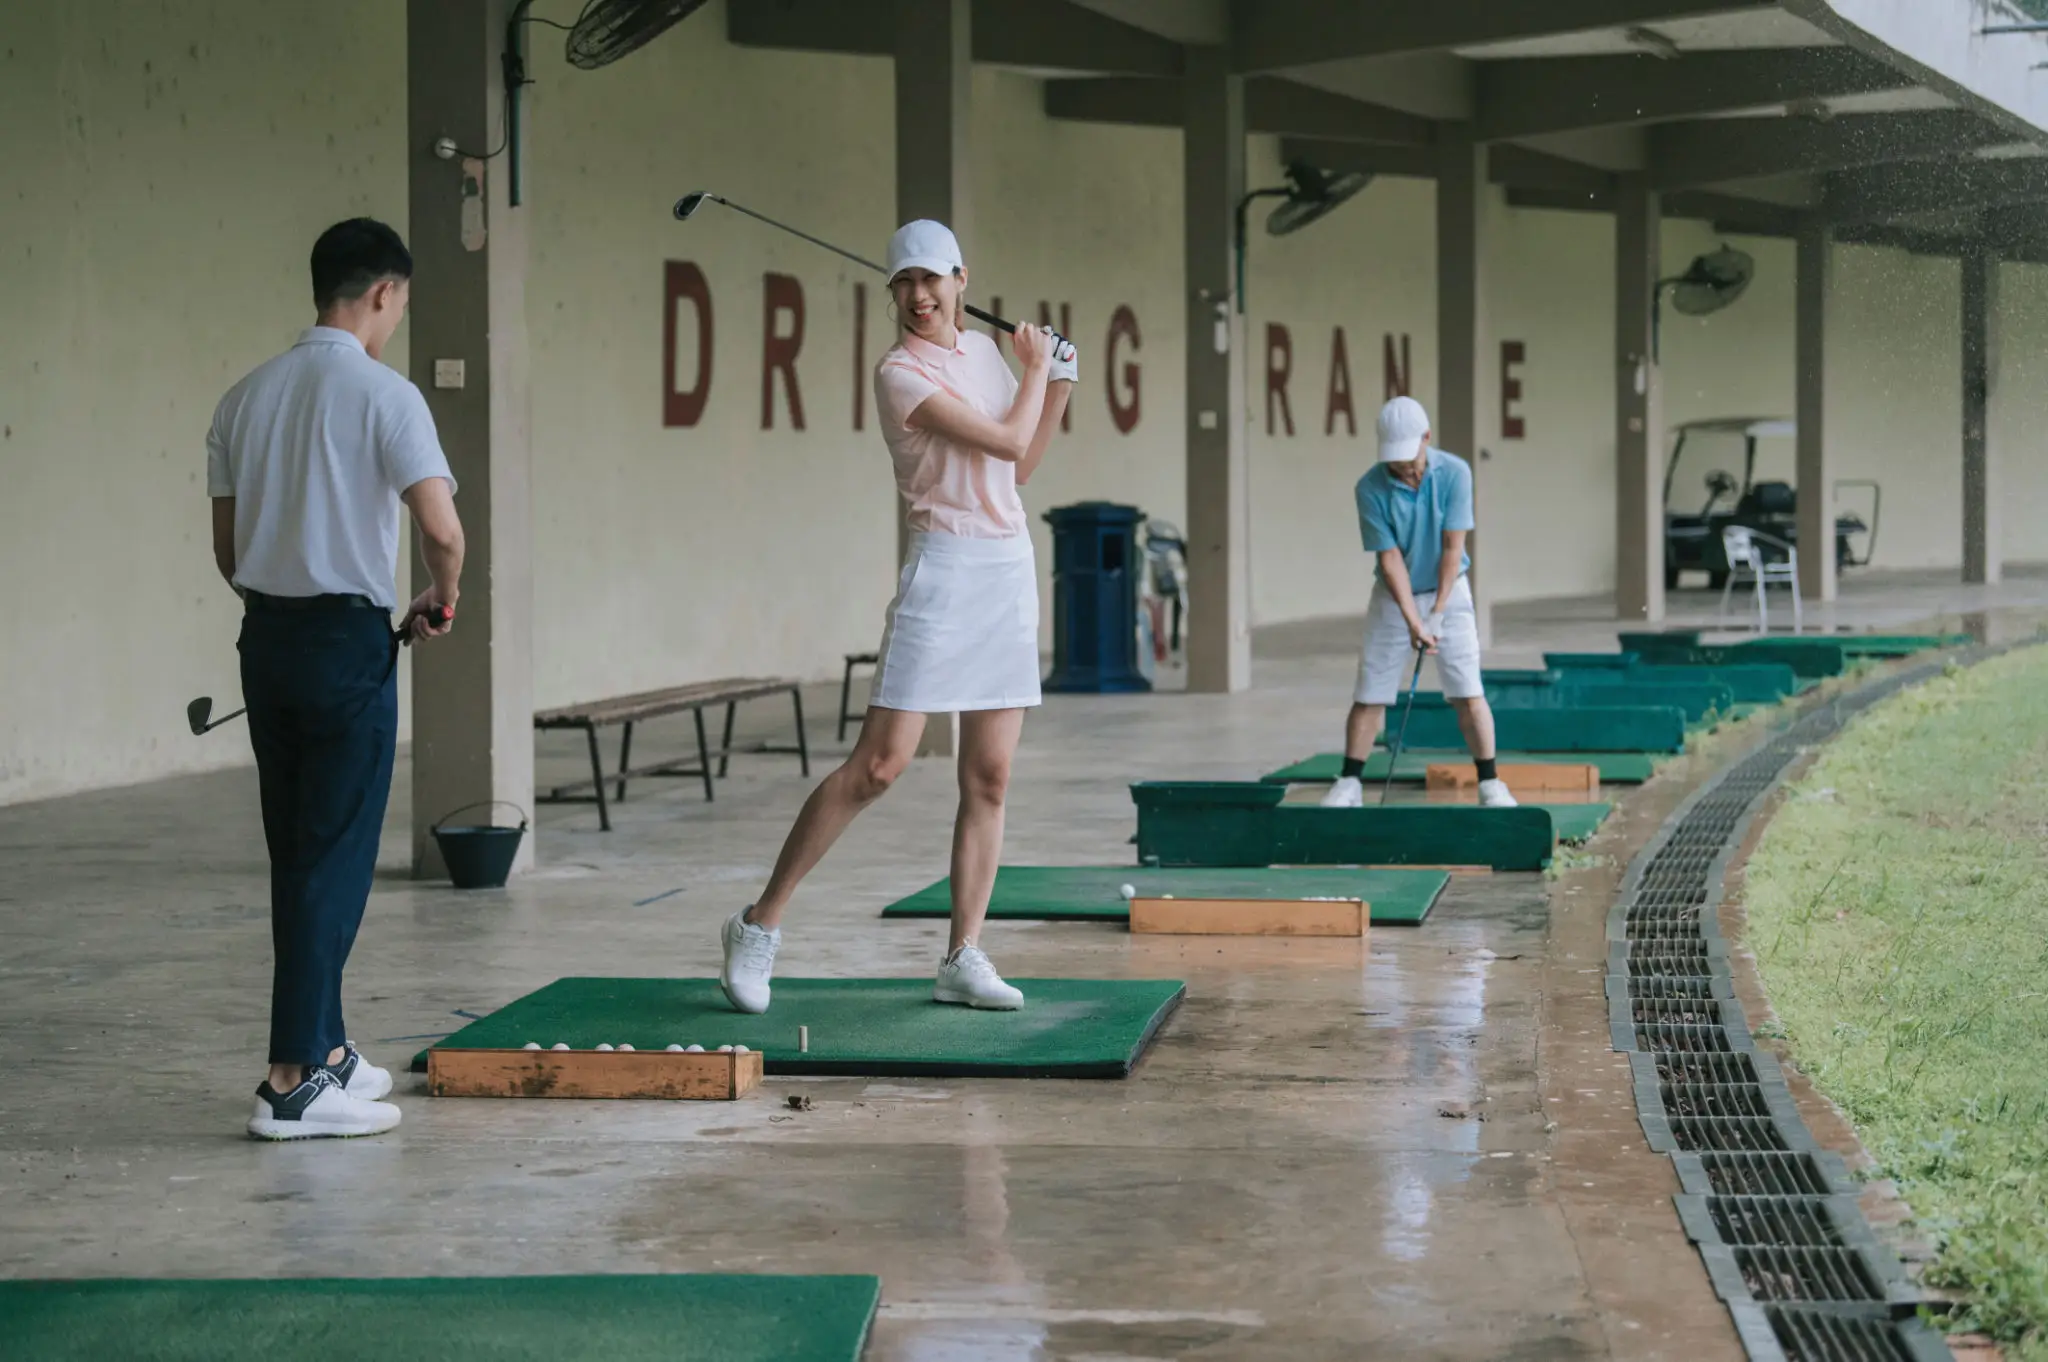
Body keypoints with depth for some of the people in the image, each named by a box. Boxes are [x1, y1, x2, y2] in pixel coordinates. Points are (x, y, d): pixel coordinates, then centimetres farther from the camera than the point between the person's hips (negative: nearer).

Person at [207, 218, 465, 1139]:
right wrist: (443, 601, -1)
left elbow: (227, 549, 11)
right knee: (335, 859, -3)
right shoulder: (383, 394, -11)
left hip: (266, 636, 7)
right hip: (347, 639, -7)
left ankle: (324, 1050, 24)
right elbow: (441, 525, -19)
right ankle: (293, 1081, -5)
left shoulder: (244, 399, 8)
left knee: (297, 856, 14)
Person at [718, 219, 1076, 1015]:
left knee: (989, 778, 3)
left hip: (1011, 569, 7)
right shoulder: (901, 374, -11)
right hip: (945, 568, -7)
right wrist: (1036, 369, 1)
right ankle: (760, 924, -4)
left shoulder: (983, 350, 13)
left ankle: (962, 960, 6)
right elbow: (1009, 443, -15)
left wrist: (1058, 389, 11)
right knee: (879, 764, -12)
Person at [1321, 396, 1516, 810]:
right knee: (1370, 695, 0)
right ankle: (1350, 784, 10)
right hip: (1394, 597, 0)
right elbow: (1390, 558, -17)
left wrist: (1438, 612, -20)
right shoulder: (1371, 488, -17)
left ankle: (1490, 784, 1)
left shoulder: (1454, 473, -16)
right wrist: (1413, 621, -24)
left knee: (1468, 694, -8)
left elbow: (1452, 547, -16)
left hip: (1448, 592, 0)